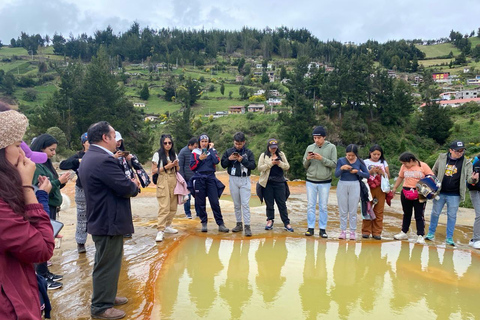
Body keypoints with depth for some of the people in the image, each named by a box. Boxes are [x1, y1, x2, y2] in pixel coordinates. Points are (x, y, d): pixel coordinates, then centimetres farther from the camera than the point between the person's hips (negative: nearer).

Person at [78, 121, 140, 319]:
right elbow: (126, 188, -25)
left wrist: (130, 184, 1)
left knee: (105, 263, 23)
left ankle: (106, 296, 38)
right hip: (109, 221, -11)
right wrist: (134, 185, -4)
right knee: (107, 265, 3)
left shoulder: (89, 157, 10)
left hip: (101, 218, 11)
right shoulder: (103, 160, -25)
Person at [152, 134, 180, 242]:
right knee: (164, 207, -15)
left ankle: (167, 226, 19)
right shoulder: (157, 155, -1)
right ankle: (160, 231, -15)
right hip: (163, 181, -5)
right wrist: (166, 167, -12)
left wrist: (176, 165, -2)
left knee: (173, 207, 5)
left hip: (173, 181, 5)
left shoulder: (174, 155, 13)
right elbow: (153, 170, -5)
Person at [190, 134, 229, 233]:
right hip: (199, 179, 0)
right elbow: (192, 167, 2)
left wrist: (211, 149, -4)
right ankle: (204, 223, 16)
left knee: (215, 202, -5)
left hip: (211, 178, 0)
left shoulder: (212, 151, 10)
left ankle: (220, 224, -1)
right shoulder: (195, 152, 8)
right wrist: (199, 159, -11)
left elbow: (216, 161, -10)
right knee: (200, 203, 4)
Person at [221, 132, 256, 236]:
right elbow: (223, 164, 6)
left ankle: (247, 226, -5)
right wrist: (229, 159, -12)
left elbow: (253, 165, -5)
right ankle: (239, 224, 19)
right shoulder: (228, 151, 4)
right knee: (236, 204, 10)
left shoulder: (249, 152, 0)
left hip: (245, 180, -2)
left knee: (245, 204, -7)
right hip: (233, 180, 2)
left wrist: (243, 160, -17)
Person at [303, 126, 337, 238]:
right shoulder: (310, 147, 5)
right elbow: (305, 166, 8)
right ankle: (310, 228, 13)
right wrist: (307, 159, -13)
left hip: (325, 182, -2)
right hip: (311, 181, 2)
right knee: (311, 205, 5)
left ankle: (322, 228, 13)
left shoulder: (331, 147, -2)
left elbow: (334, 164, -8)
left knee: (323, 206, 5)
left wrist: (322, 159, -19)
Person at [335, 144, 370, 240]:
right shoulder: (341, 160, -2)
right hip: (342, 185, 1)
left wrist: (358, 172, -15)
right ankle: (343, 231, 12)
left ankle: (352, 231, 10)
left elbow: (367, 175, 0)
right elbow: (336, 174, -6)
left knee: (353, 211, 3)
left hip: (354, 186, 0)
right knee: (343, 211, 5)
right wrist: (342, 168, -23)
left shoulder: (359, 162, -1)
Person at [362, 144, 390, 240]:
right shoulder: (366, 162, 6)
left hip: (380, 188, 2)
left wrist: (382, 172, -9)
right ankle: (366, 231, 7)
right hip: (369, 188, -2)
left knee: (379, 211, 1)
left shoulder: (383, 163, 13)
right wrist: (371, 171, -14)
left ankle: (377, 232, 8)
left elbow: (388, 176, 9)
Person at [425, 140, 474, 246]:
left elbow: (469, 178, -10)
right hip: (440, 192, 1)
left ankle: (449, 238, 19)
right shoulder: (442, 158, -1)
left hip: (454, 195, -1)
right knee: (435, 213, 10)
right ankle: (431, 233, 26)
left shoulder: (466, 163, -4)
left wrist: (473, 178, -33)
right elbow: (433, 172, 9)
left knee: (452, 216, 7)